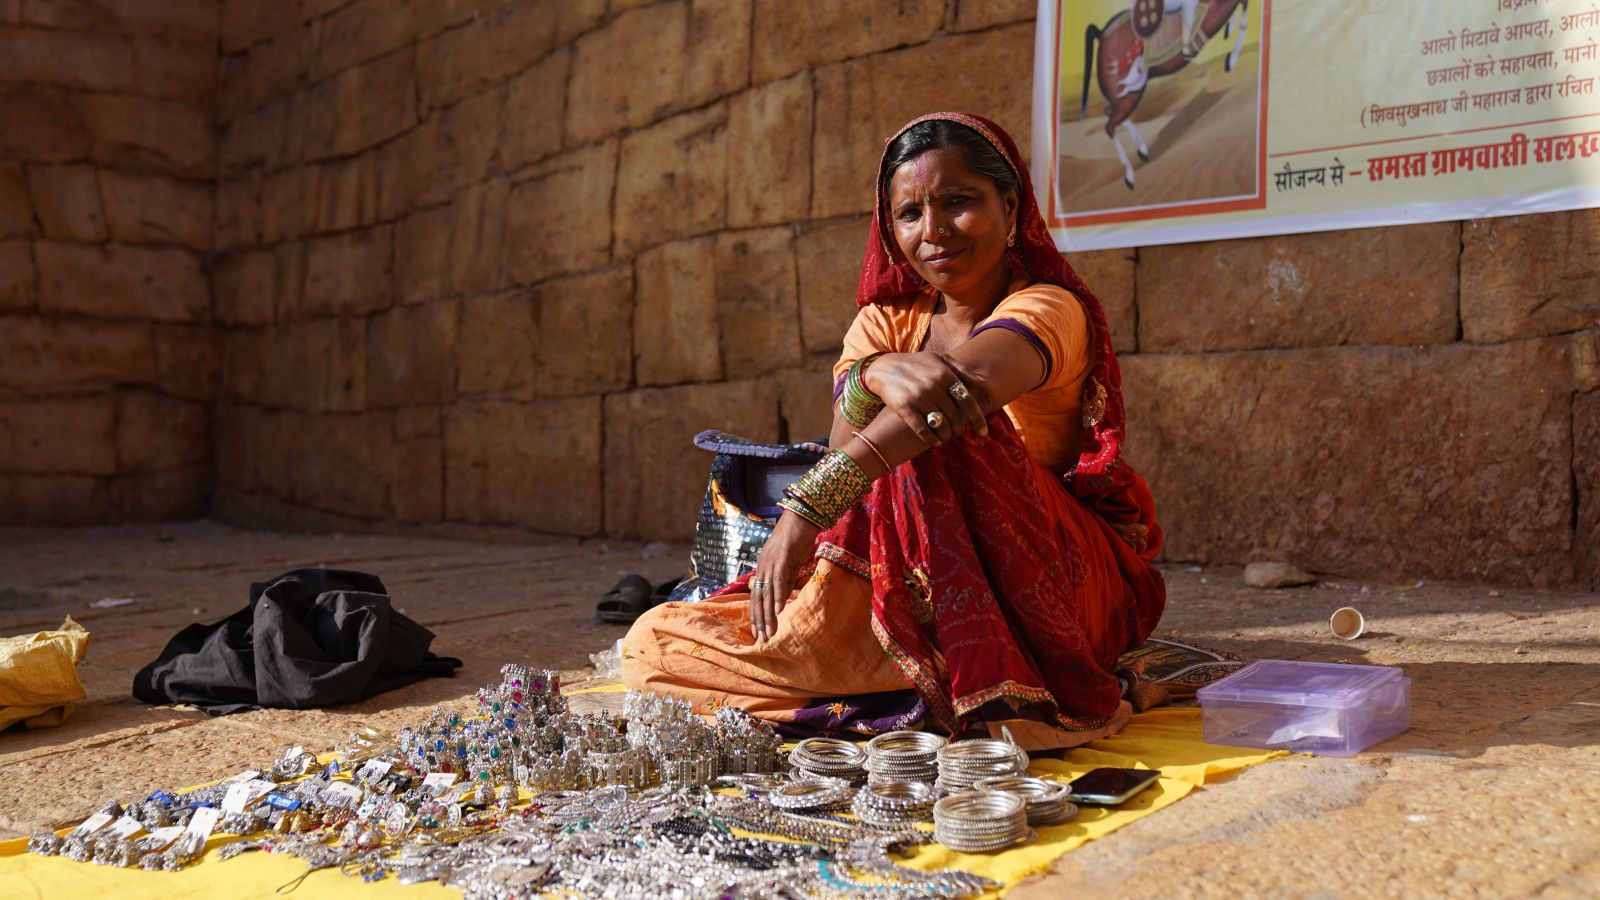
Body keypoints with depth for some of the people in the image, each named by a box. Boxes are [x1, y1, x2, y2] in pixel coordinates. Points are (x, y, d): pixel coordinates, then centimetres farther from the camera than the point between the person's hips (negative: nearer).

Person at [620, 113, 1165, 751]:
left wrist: (803, 510, -42)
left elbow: (967, 380, -31)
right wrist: (875, 375, -35)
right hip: (913, 587, 6)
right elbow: (847, 457, -10)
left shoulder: (1051, 309, -7)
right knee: (652, 644, -11)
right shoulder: (886, 323, 10)